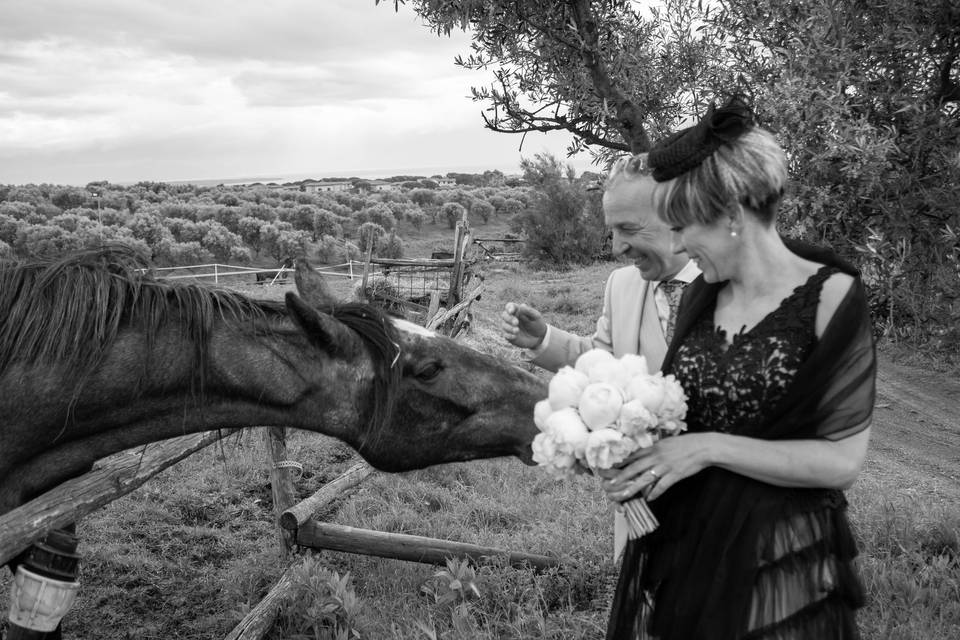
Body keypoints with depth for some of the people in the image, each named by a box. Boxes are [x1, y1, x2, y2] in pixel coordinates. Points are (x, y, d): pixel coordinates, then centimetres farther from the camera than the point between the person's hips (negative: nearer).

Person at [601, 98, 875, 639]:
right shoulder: (698, 296, 3)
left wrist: (710, 449, -19)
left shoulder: (832, 296, -13)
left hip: (781, 560, -5)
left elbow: (842, 461, -16)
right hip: (679, 546, 5)